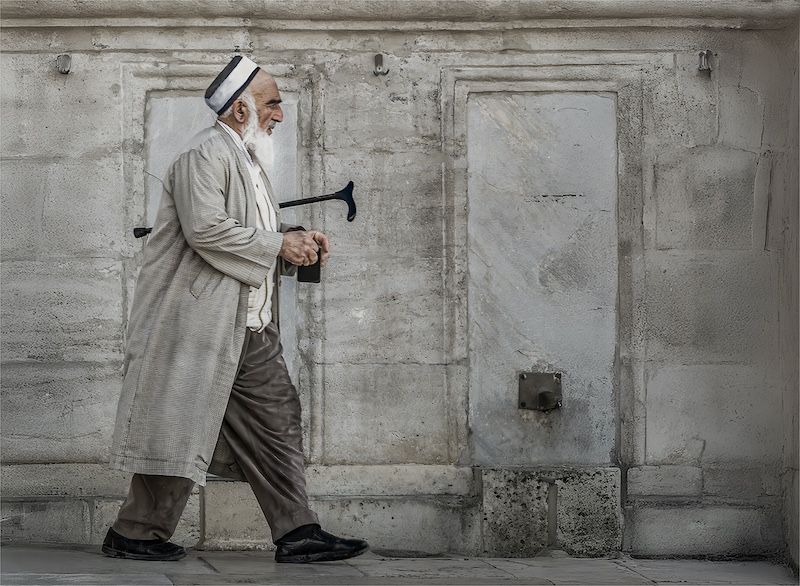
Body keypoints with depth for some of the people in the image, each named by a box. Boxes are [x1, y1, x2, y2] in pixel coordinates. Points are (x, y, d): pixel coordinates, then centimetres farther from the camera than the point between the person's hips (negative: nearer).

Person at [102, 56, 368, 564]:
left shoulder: (248, 161, 21)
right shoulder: (206, 155, -10)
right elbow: (206, 229, -23)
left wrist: (296, 240, 9)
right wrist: (279, 245, -16)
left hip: (253, 330, 10)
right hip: (200, 324, -10)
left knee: (276, 423, 4)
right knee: (180, 429, -4)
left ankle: (297, 534, 5)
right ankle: (135, 534, 6)